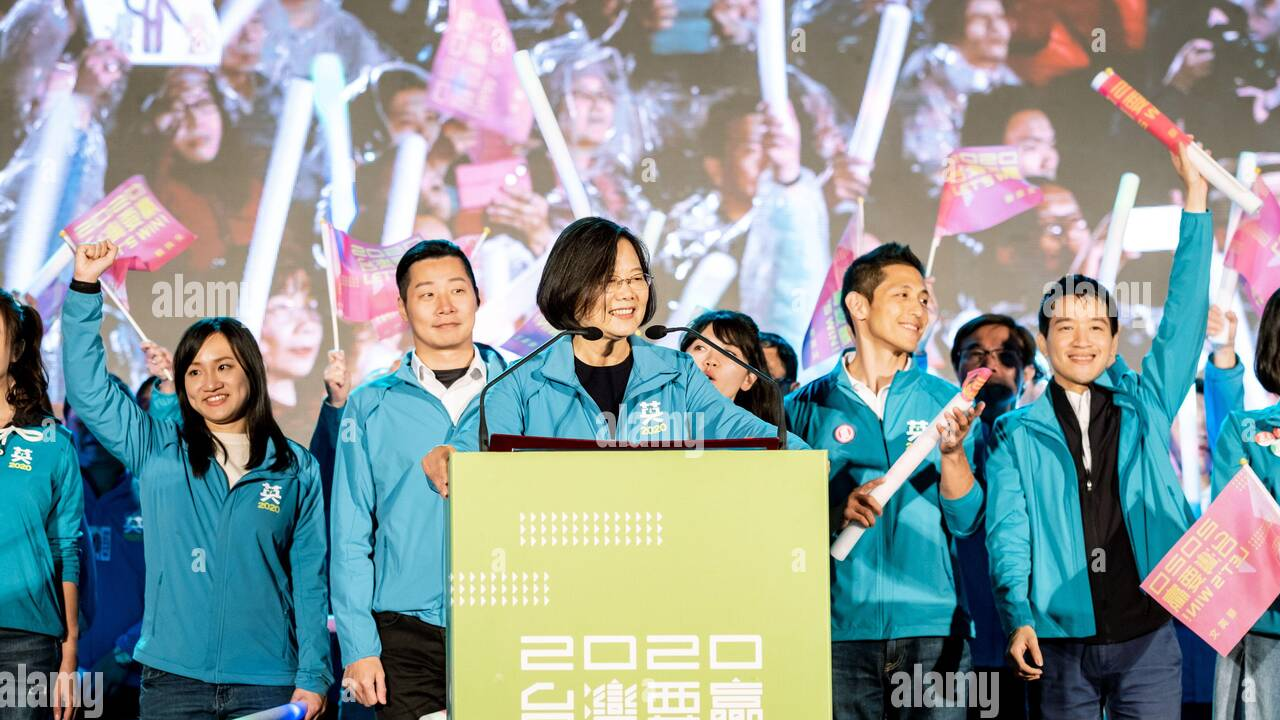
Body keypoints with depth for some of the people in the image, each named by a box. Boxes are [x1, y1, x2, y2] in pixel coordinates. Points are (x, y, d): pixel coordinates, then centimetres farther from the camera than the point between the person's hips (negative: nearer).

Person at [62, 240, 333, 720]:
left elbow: (310, 577, 5)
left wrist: (312, 678, 0)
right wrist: (85, 286, -7)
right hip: (171, 680, 1)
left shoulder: (297, 468, 5)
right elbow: (87, 390, -1)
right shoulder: (157, 452, 7)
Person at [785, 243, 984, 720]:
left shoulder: (944, 401, 8)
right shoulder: (809, 406, 5)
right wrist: (838, 514, -14)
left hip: (932, 628, 1)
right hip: (842, 628, -1)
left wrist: (952, 452, -14)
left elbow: (965, 521, 2)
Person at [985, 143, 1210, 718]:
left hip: (1148, 635, 0)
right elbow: (1008, 533, 0)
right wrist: (1019, 618, -15)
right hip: (1061, 643, 0)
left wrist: (1196, 196, -1)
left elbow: (1184, 315, 3)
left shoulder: (1144, 404, 10)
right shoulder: (1018, 433, 8)